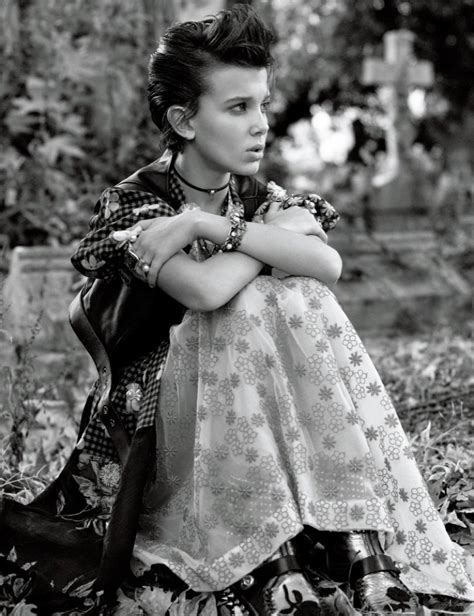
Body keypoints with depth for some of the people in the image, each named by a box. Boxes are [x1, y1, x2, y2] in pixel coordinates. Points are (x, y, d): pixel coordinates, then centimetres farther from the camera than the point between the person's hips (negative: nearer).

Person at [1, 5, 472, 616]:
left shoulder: (262, 199, 5)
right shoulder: (131, 203, -10)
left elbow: (328, 264, -18)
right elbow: (207, 290, -30)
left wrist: (207, 226, -21)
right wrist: (270, 241, -14)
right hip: (152, 416, -5)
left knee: (300, 300, -20)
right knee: (255, 309, -27)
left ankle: (361, 551, -23)